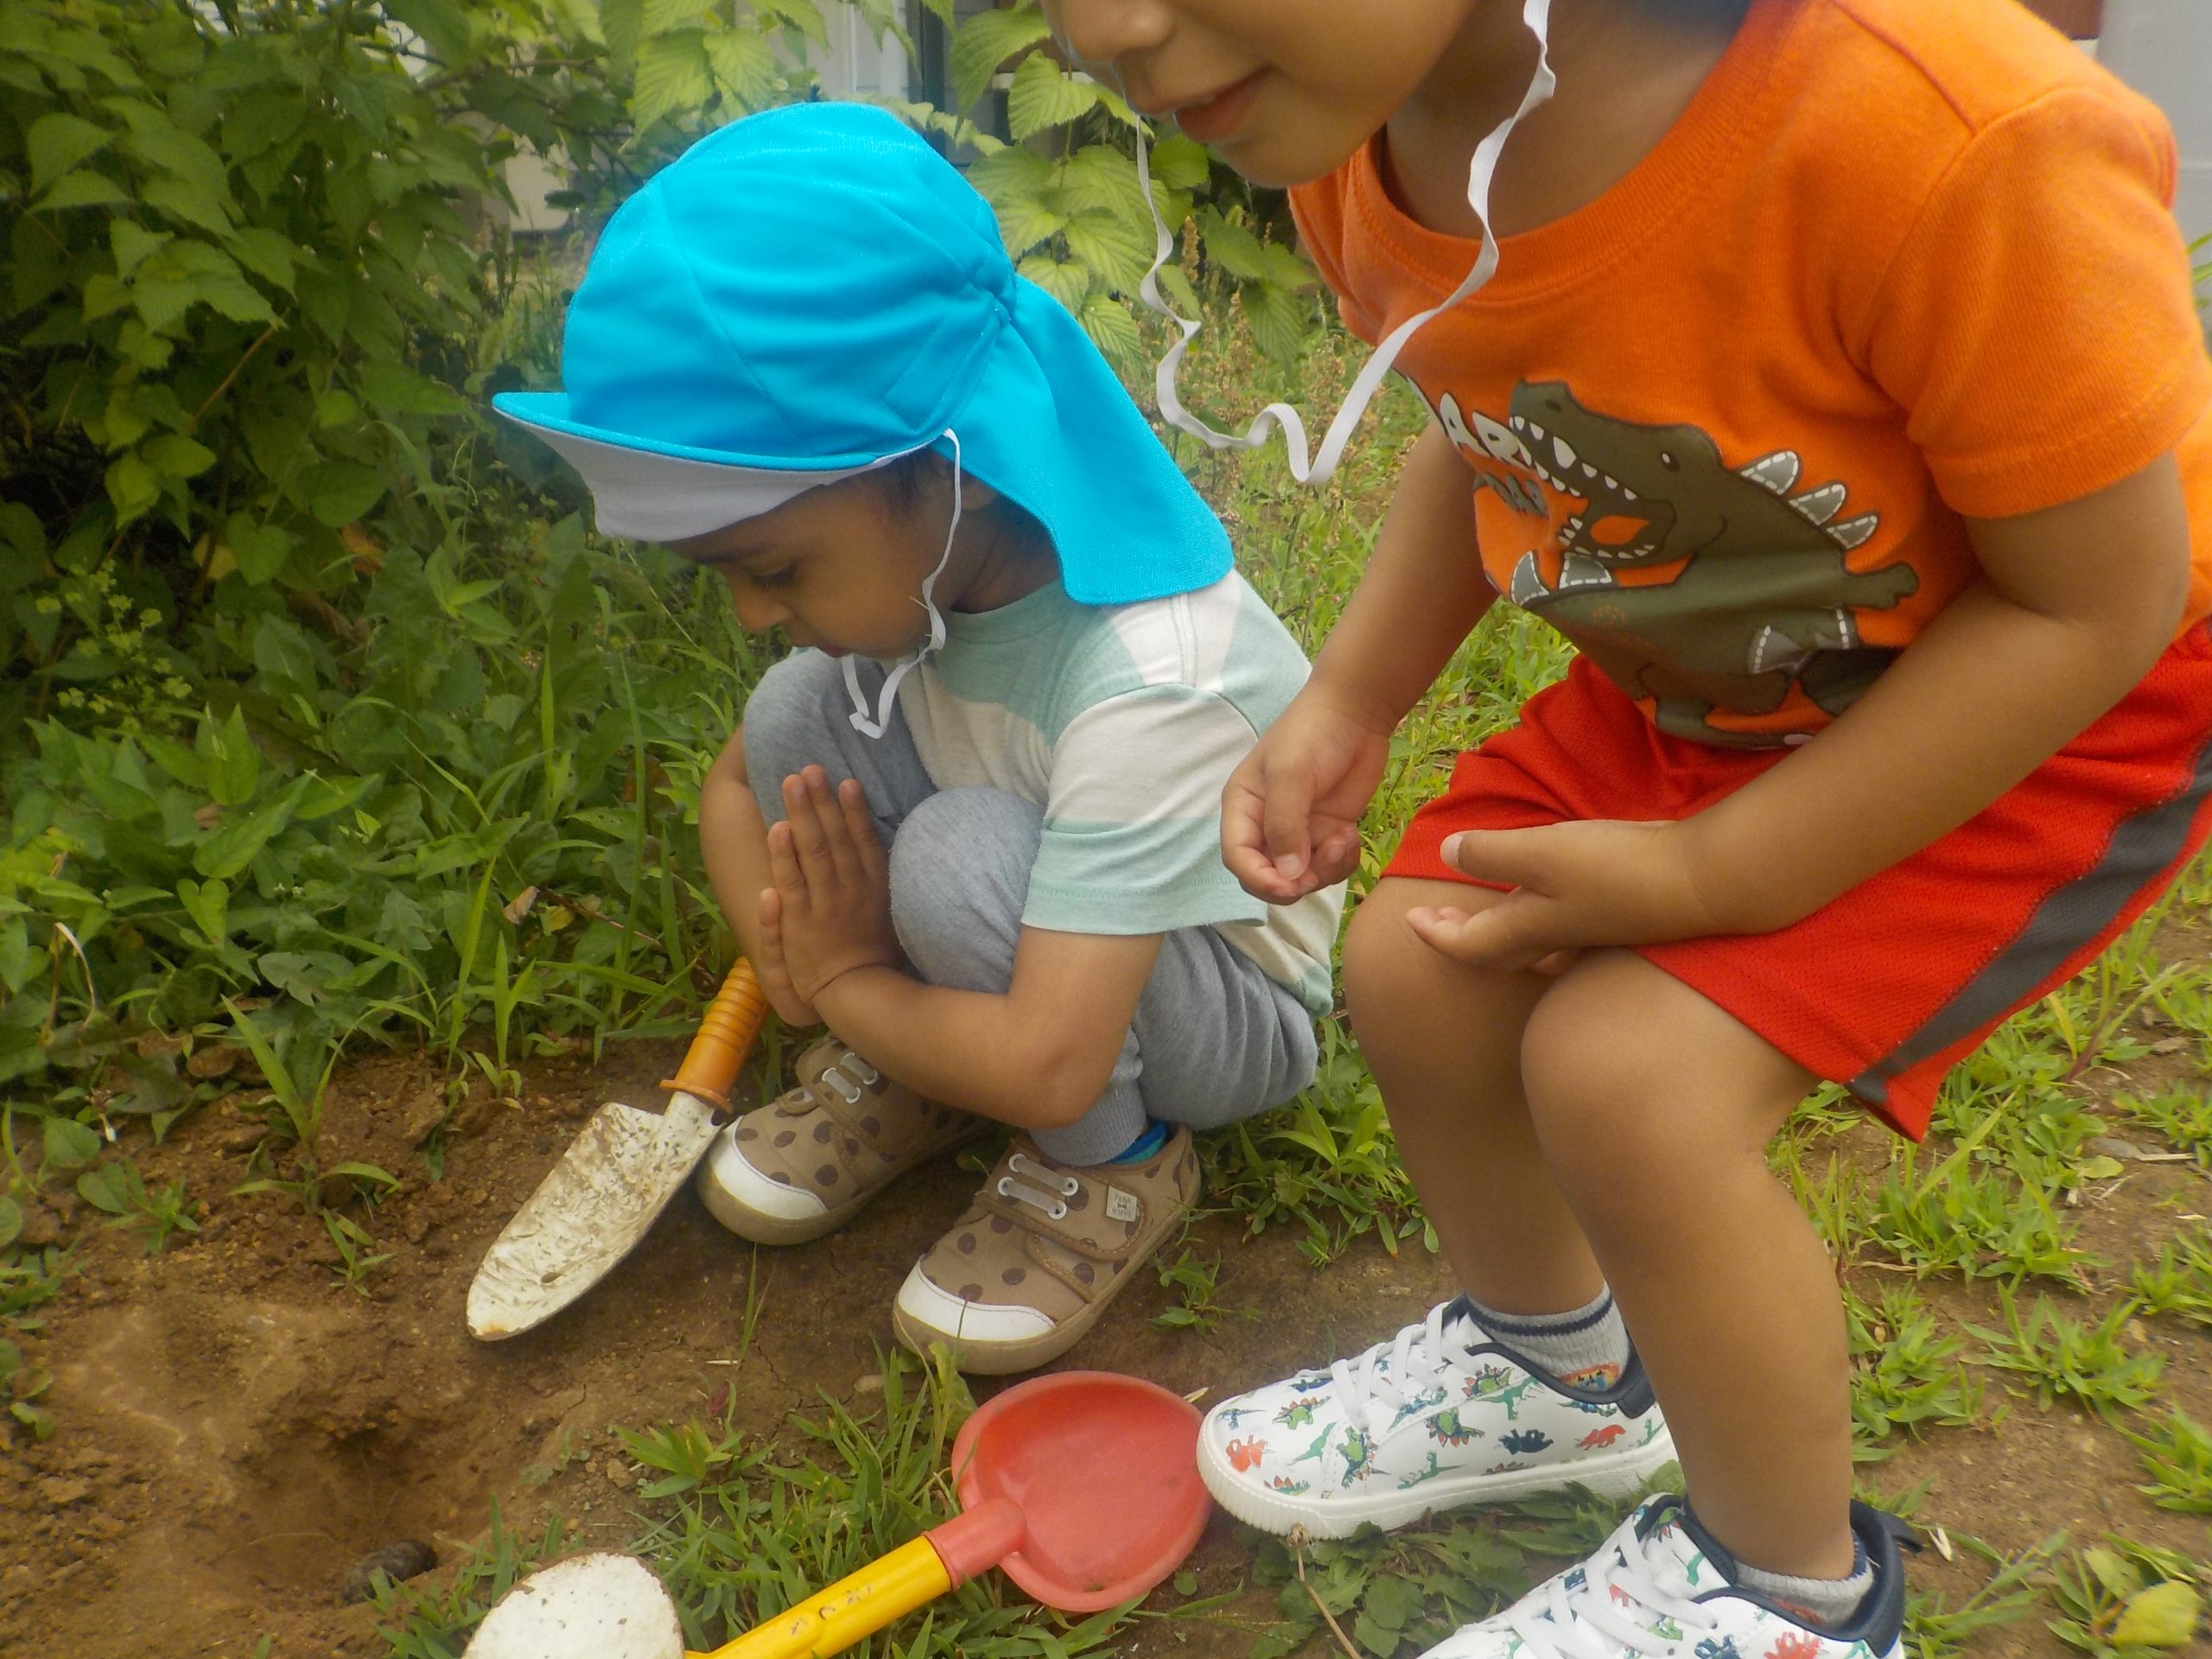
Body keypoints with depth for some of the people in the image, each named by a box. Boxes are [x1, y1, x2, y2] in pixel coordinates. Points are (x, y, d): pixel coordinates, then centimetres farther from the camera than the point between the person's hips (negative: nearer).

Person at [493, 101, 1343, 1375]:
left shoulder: (1148, 684, -38)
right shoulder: (907, 557, -14)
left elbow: (1043, 1066, -41)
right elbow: (737, 782, 1)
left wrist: (849, 980, -22)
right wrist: (792, 942, -19)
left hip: (1241, 1014, -6)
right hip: (1028, 945, 6)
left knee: (963, 855, -35)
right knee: (805, 711, -15)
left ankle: (1115, 1165, -7)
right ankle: (904, 1068, 3)